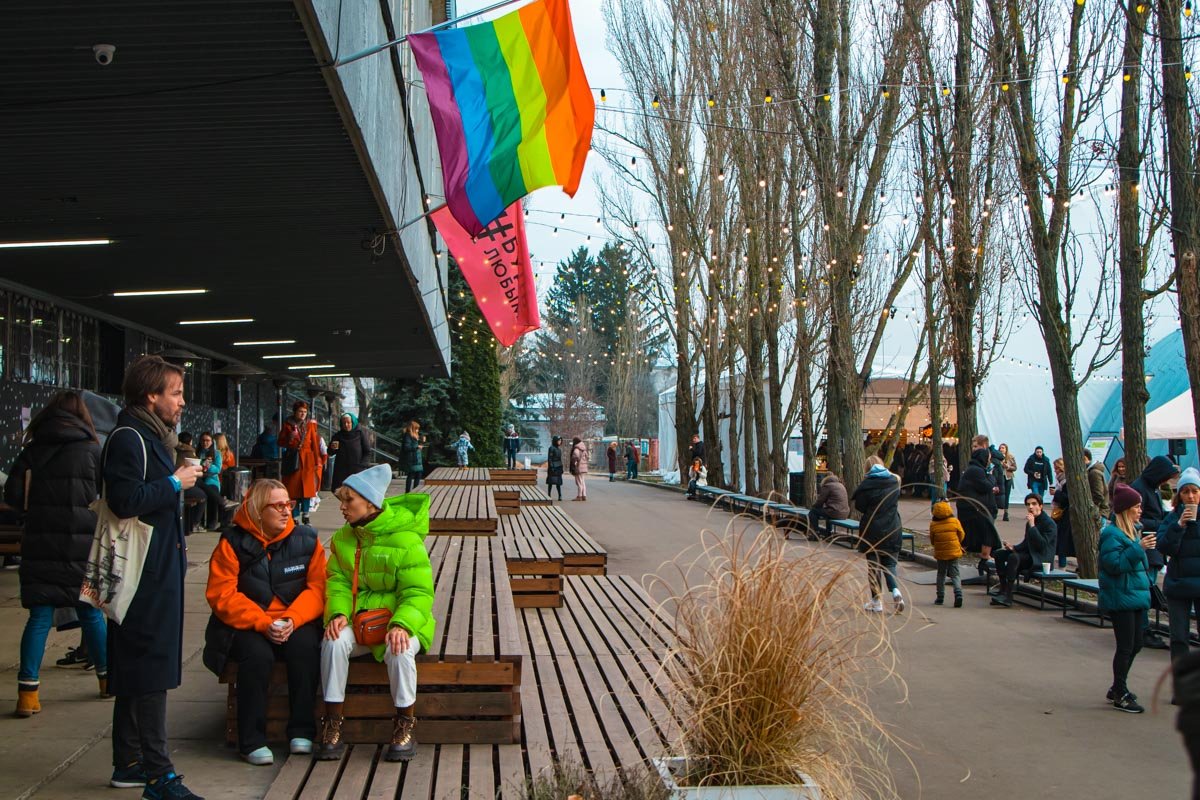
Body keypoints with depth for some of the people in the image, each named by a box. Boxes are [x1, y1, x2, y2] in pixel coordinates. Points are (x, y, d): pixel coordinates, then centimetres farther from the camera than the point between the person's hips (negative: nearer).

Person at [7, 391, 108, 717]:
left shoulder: (31, 451, 3)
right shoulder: (93, 451, -2)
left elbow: (13, 495, -1)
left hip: (39, 546, 1)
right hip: (82, 546, -1)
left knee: (39, 617, 3)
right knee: (90, 613, 12)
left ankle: (28, 692, -1)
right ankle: (107, 678, 25)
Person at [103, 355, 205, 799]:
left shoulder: (151, 436, 18)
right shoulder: (128, 438, -15)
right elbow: (125, 499, -26)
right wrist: (175, 483, -17)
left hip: (158, 567, 11)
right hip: (145, 573, -11)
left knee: (137, 670, 16)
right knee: (151, 667, -8)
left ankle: (129, 763, 25)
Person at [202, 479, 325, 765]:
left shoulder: (306, 539, 4)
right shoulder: (233, 543, -3)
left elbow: (317, 587, -2)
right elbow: (222, 595, -10)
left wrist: (293, 620, -20)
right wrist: (262, 624, -21)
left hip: (296, 622, 2)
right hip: (245, 626, -2)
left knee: (305, 647, -29)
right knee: (258, 654, -32)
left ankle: (302, 731, -15)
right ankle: (252, 741, -19)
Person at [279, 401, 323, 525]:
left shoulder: (310, 424, 7)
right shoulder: (288, 424, 5)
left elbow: (315, 444, 6)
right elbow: (281, 442, 7)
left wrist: (317, 462, 1)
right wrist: (290, 440, -13)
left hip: (307, 460, 1)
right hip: (293, 459, -1)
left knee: (307, 488, -3)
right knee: (294, 490, -2)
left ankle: (305, 516, 5)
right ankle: (294, 518, 3)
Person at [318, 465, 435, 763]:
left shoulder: (405, 539, -13)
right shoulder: (342, 538, 6)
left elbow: (418, 592, -15)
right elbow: (338, 581, 2)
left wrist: (402, 624, -33)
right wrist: (338, 612, -20)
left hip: (398, 620, -4)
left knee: (399, 649, -35)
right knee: (334, 642, -28)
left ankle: (405, 727, -15)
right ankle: (332, 726, -17)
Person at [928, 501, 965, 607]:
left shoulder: (933, 525, -9)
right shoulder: (955, 521, -9)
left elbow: (932, 540, 0)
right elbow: (961, 535, 1)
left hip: (940, 553, 0)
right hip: (954, 552, 0)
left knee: (941, 575, 15)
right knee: (955, 575, 5)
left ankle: (940, 597, 18)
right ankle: (958, 593, -17)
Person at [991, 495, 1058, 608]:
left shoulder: (1050, 524, -12)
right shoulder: (1030, 522, 12)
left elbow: (1042, 544, -25)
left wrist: (1032, 525, -25)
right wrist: (1014, 547, 1)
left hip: (1042, 559, -9)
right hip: (1029, 554, 9)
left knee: (1014, 557, -33)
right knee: (999, 553, -6)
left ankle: (1008, 597, -33)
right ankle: (1003, 589, -12)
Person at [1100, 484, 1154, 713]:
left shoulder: (1133, 531, 13)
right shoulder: (1112, 534, -15)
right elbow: (1114, 564, -24)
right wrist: (1138, 548, -26)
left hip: (1135, 597, 9)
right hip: (1120, 598, -9)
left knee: (1135, 645, 14)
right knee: (1126, 647, -5)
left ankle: (1117, 688, 27)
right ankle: (1120, 696, 5)